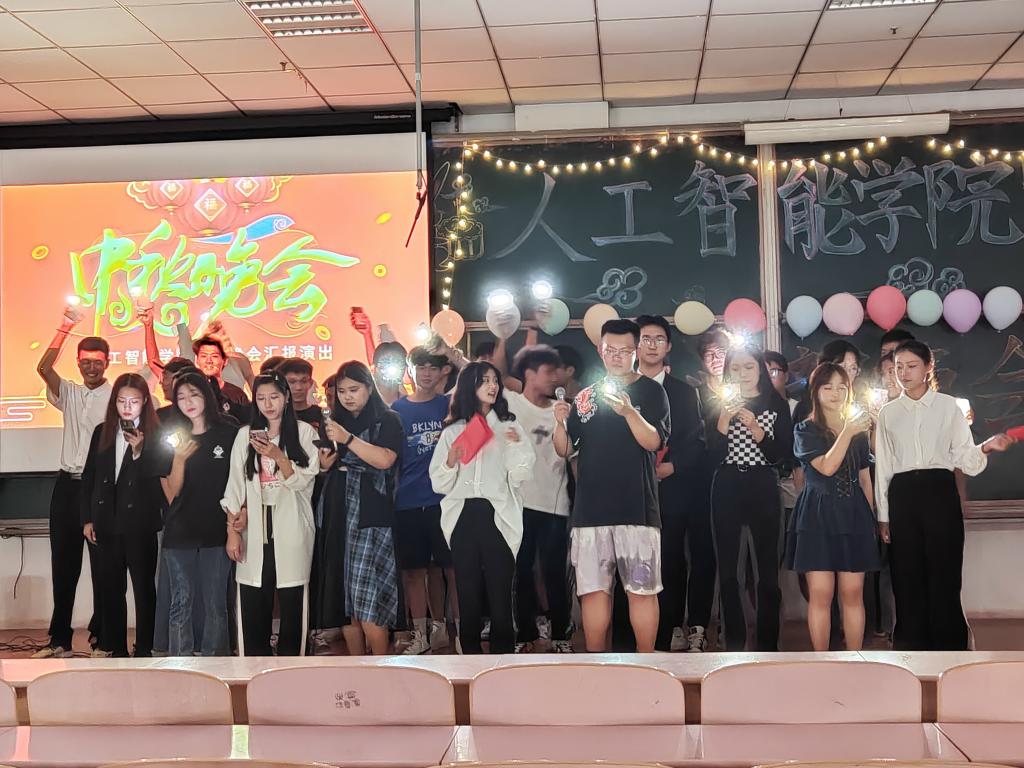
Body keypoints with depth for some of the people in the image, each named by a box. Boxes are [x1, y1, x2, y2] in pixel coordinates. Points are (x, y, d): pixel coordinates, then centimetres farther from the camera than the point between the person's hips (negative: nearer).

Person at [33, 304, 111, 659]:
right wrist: (65, 329, -9)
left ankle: (101, 635, 12)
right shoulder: (69, 392, 9)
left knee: (102, 563, 3)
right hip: (68, 484, 4)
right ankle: (59, 639, 15)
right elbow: (44, 368, -5)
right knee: (63, 563, 8)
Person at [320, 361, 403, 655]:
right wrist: (325, 461, 1)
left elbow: (385, 459, -14)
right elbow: (323, 466, 23)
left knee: (367, 602, -12)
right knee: (345, 601, 4)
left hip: (373, 518, -5)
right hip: (339, 517, 5)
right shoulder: (334, 422, 16)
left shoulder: (387, 419, 1)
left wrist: (347, 438, -21)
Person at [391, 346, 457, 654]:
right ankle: (421, 633, 16)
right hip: (407, 502, 2)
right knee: (413, 569, 7)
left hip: (444, 499, -2)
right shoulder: (397, 408, 8)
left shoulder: (449, 405, 5)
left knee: (451, 565, -1)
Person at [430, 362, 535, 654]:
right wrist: (451, 461, -7)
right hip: (463, 517, 1)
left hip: (498, 517, -1)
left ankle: (503, 652, -3)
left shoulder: (508, 427, 12)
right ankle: (470, 652, 8)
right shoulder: (453, 431, 13)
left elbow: (519, 476, 3)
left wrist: (516, 445, -11)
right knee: (468, 593, 2)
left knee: (500, 592, -7)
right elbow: (439, 484, 11)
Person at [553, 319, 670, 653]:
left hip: (636, 507, -3)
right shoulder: (585, 396, 14)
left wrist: (629, 411, -27)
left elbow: (654, 441, -11)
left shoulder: (651, 391, 3)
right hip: (589, 508, 4)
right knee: (593, 589, 4)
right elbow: (564, 450, 12)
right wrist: (560, 423, -9)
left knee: (641, 589, -3)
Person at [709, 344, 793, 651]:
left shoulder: (777, 404, 5)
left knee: (767, 568, -5)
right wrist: (724, 418, -15)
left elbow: (780, 455, -1)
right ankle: (734, 640, 10)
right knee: (727, 569, 1)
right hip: (726, 488, 1)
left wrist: (755, 428, -14)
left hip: (763, 489, -1)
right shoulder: (719, 404, 7)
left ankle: (767, 643, 2)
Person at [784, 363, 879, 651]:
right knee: (820, 594, -5)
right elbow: (826, 467, -14)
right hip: (818, 517, -3)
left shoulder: (858, 429, 14)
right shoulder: (806, 430, 2)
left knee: (853, 594, 1)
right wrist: (847, 433, -20)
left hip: (853, 517, 3)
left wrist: (872, 517, 13)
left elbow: (865, 479, 17)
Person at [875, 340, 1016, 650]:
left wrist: (985, 448, -22)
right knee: (907, 573, 6)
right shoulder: (888, 413, 9)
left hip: (939, 491, -2)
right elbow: (883, 466, 9)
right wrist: (883, 515, 8)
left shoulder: (948, 407, 3)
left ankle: (948, 644, 8)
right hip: (902, 494, 2)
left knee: (944, 572, -2)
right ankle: (913, 642, 18)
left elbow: (965, 460, -1)